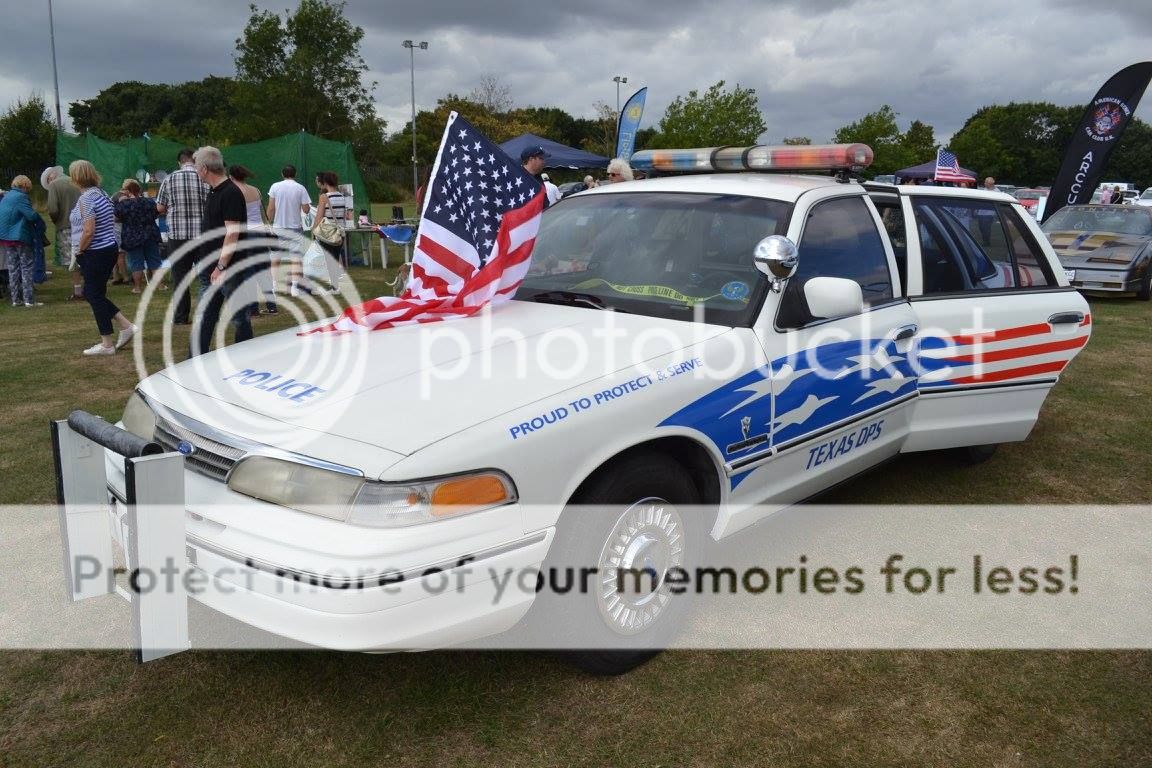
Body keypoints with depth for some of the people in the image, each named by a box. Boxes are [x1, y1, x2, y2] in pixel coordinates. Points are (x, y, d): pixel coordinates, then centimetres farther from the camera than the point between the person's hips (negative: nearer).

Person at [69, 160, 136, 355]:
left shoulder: (86, 198, -18)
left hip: (95, 253, -9)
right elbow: (113, 220, 19)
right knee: (93, 293, 18)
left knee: (95, 295, 1)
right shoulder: (100, 193, 10)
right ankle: (126, 326, 13)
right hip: (110, 248, 9)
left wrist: (80, 250, -8)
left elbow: (88, 231, -25)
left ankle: (106, 344, 7)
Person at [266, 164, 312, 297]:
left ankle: (273, 283, 17)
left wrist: (270, 221, 10)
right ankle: (294, 286, -14)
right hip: (295, 227, -1)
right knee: (296, 258, -3)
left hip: (278, 227, 2)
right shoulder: (301, 188, -5)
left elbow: (271, 208, -2)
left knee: (275, 256, 14)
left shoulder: (275, 187, -1)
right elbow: (306, 210, -5)